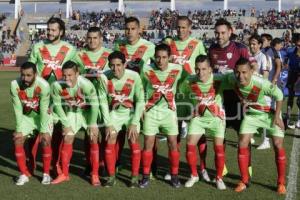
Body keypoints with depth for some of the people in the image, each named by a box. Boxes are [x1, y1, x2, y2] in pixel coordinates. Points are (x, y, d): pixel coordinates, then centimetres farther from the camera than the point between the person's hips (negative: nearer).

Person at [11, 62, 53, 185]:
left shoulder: (43, 86, -31)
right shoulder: (15, 85, -24)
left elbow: (44, 110, -23)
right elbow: (18, 109, -15)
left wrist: (43, 130, -19)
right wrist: (19, 129, -13)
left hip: (43, 115, -3)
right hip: (26, 116, 3)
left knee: (46, 140, -18)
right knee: (18, 140, -9)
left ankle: (46, 173, 0)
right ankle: (24, 174, 5)